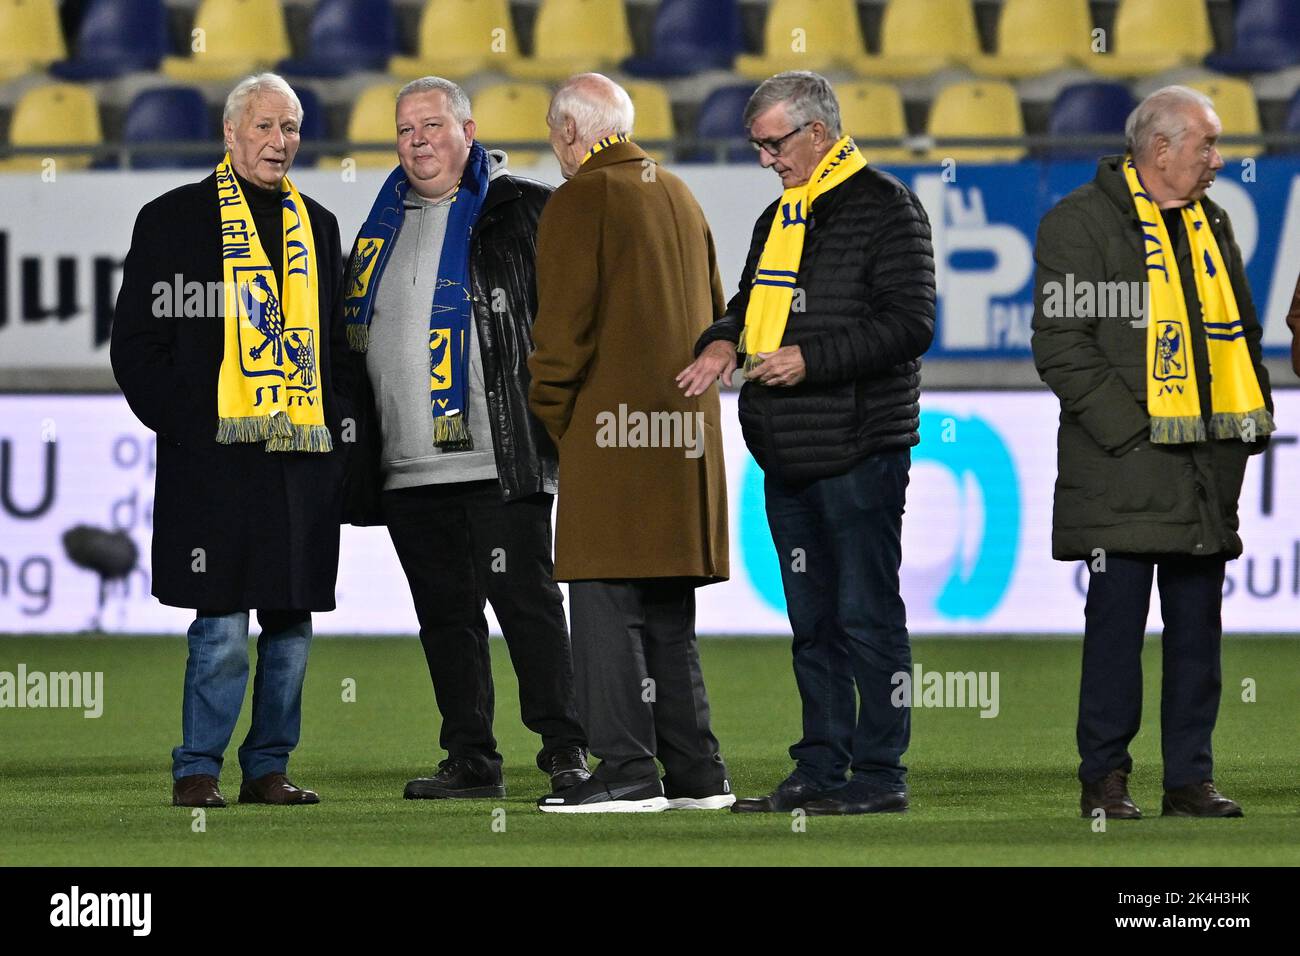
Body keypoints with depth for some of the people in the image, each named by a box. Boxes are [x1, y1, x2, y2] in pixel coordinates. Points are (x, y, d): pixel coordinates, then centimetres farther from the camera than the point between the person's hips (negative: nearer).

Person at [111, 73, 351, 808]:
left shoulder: (317, 226, 17)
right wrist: (184, 423, -8)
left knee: (292, 620, 6)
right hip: (216, 456, -5)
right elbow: (137, 342, 1)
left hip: (306, 457, 5)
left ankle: (269, 767, 15)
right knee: (222, 624, -8)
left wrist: (337, 423, 8)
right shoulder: (176, 219, 2)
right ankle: (198, 770, 2)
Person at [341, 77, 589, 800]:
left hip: (499, 462, -6)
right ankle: (472, 761, 13)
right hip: (408, 470, 6)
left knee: (527, 600, -8)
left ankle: (567, 753, -5)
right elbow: (356, 339, 24)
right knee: (446, 616, 8)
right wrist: (356, 454, 19)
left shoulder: (522, 211, 0)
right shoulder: (385, 225, 18)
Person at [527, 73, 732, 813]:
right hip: (685, 436, 8)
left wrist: (548, 411, -3)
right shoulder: (679, 196, 17)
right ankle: (696, 773, 12)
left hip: (610, 432, -8)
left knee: (606, 605, -6)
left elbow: (565, 321, -13)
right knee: (669, 611, 13)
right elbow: (714, 313, 20)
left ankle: (628, 771, -10)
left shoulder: (579, 202, -8)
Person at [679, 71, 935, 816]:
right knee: (812, 621, 11)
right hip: (788, 457, 9)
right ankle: (821, 769, 16)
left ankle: (879, 774, -2)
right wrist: (725, 342, 6)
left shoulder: (886, 209, -7)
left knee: (866, 615, -5)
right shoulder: (781, 217, 18)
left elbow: (909, 325, -14)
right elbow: (752, 301, 29)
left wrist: (811, 360, -18)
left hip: (861, 449, -9)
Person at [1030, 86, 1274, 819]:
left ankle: (1191, 778, 12)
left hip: (1209, 469, 6)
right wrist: (1126, 427, -16)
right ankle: (1105, 779, 4)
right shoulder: (1082, 222, -5)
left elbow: (1241, 331, 25)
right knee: (1117, 623, -3)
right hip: (1124, 470, -6)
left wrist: (1254, 416, 10)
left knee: (1198, 624, 7)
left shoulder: (1212, 226, 16)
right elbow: (1060, 345, -11)